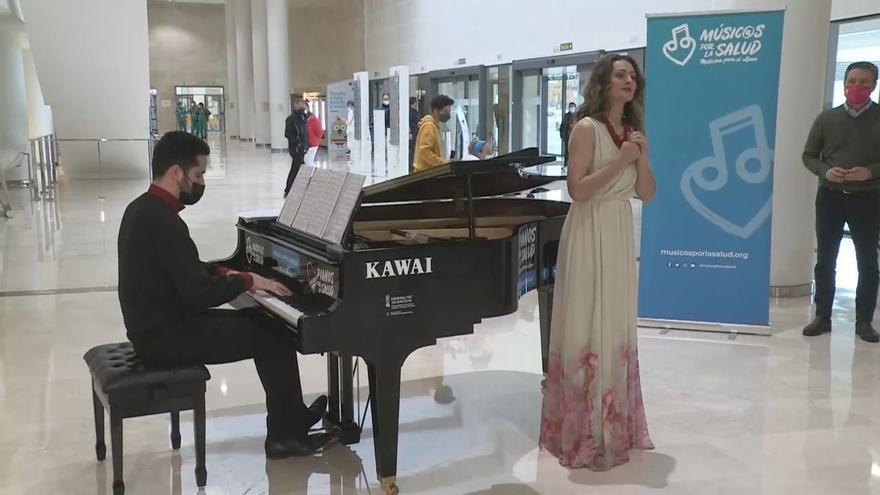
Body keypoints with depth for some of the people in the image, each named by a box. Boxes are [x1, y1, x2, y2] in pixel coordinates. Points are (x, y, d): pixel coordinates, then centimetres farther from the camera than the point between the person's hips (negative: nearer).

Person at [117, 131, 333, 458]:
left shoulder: (144, 208, 8)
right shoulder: (163, 222, -25)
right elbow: (200, 294, -27)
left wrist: (225, 274, 6)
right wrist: (247, 282, -13)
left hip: (158, 323, 10)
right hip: (167, 335, -10)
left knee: (263, 322, 16)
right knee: (276, 336, -5)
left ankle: (292, 415, 24)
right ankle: (286, 435, 8)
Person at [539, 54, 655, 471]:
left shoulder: (632, 131, 11)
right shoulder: (587, 128, -10)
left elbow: (647, 194, 8)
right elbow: (577, 190, -18)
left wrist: (642, 158, -7)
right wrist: (619, 161, -21)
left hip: (620, 235, 7)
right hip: (590, 235, -7)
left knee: (615, 329, 14)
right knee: (589, 331, -3)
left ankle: (614, 425, 26)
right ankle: (584, 431, 9)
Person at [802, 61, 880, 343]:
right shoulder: (827, 118, 5)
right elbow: (809, 156, 8)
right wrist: (825, 171, -11)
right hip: (830, 196, 1)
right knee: (825, 260, 5)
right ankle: (822, 317, 14)